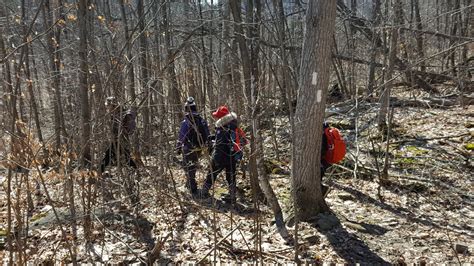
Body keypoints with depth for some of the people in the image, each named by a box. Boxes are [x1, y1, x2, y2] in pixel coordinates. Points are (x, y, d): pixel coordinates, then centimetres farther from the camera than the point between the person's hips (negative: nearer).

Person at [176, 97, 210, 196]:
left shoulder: (185, 122, -18)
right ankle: (189, 184, 42)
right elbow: (207, 135, 4)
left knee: (189, 169, 6)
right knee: (193, 167, 24)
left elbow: (181, 137, -16)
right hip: (199, 149, 6)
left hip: (188, 150, -5)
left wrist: (178, 148, -3)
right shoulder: (202, 120, -1)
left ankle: (193, 190, 8)